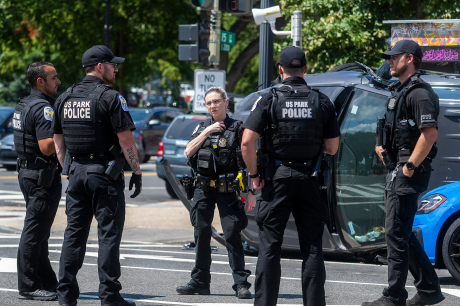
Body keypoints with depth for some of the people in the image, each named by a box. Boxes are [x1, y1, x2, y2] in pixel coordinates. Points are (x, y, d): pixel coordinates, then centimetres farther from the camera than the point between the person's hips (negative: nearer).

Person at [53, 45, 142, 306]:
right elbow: (125, 139, -13)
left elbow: (59, 141, 15)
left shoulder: (65, 98, 11)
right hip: (105, 173, -6)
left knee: (74, 233, 9)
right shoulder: (110, 97, -10)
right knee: (109, 234, -2)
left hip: (76, 173, 6)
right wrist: (137, 172, -5)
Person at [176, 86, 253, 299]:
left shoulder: (237, 128, -1)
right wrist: (207, 132, -9)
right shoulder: (202, 127, 13)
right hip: (203, 188, 5)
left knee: (232, 234, -10)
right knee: (201, 235, 9)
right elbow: (189, 152, -1)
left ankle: (241, 284, -9)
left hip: (227, 190, -5)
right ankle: (200, 282, 17)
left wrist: (251, 191, -10)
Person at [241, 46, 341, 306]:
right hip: (310, 179, 2)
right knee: (312, 248, 6)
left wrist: (254, 175, -1)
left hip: (277, 178, -2)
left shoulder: (268, 100, -5)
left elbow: (247, 142, -12)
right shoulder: (322, 102, 2)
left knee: (270, 246, 3)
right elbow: (332, 148, 4)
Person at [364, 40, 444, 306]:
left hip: (409, 173, -11)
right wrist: (383, 147, 13)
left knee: (396, 234, -9)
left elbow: (430, 133, -23)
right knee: (403, 234, 14)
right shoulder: (400, 92, 19)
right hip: (398, 172, 11)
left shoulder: (419, 93, -14)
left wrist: (410, 167, -22)